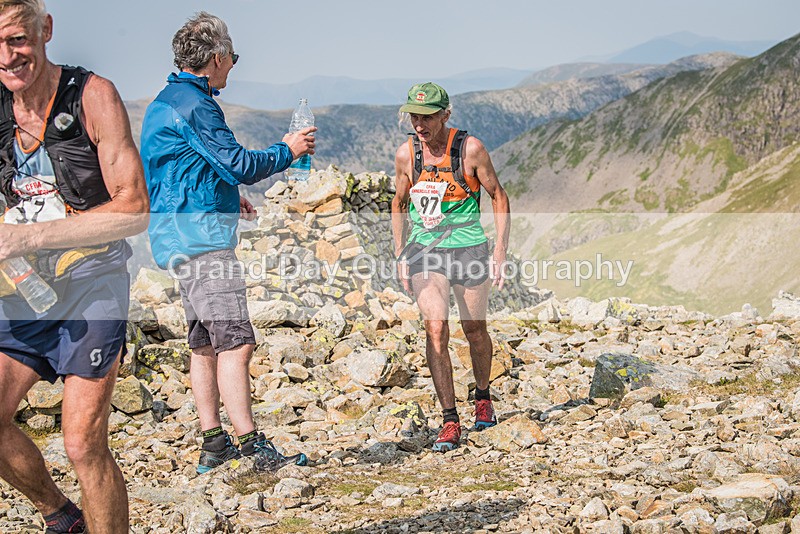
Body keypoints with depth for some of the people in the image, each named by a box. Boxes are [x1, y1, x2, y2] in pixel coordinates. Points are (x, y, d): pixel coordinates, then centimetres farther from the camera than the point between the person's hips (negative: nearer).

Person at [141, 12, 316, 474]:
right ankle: (252, 445, -12)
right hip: (201, 240, -11)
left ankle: (214, 444, 16)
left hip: (184, 240, 11)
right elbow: (240, 164, -16)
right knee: (235, 341, -12)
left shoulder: (166, 101, 19)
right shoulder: (195, 105, -14)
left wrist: (227, 198, 31)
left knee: (206, 343, 12)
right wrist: (288, 151, -1)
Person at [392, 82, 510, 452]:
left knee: (475, 329, 10)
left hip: (468, 249, -1)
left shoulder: (470, 149, -10)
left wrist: (500, 250, -7)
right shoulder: (406, 154, -1)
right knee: (435, 329, -15)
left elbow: (498, 197, -1)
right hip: (424, 252, 1)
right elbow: (399, 204, 14)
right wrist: (400, 256, 10)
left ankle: (482, 397, 38)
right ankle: (450, 422, -10)